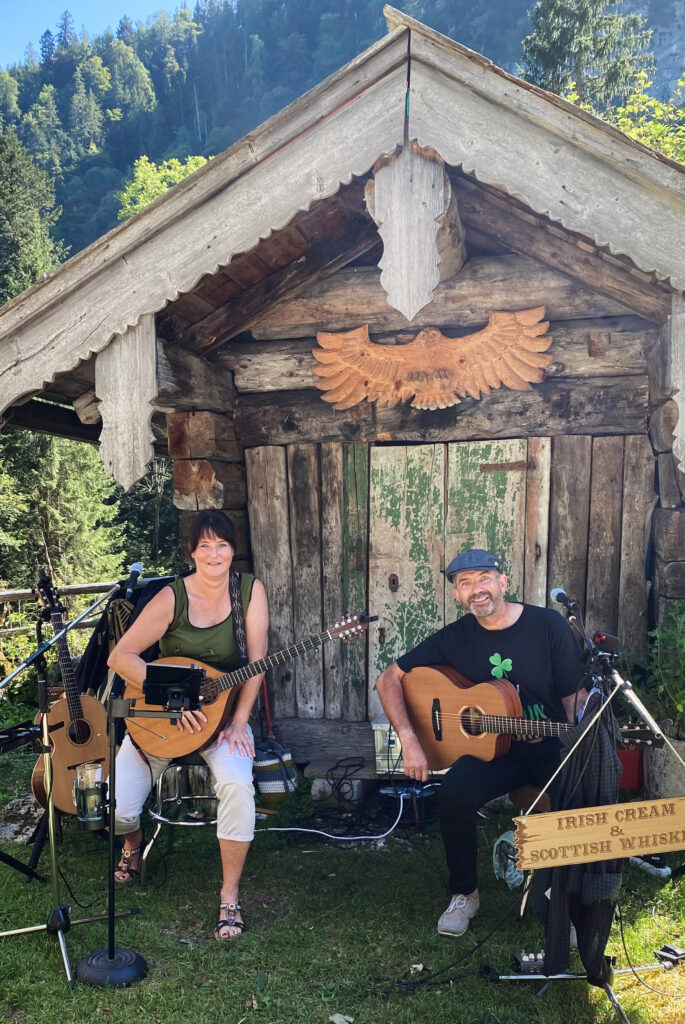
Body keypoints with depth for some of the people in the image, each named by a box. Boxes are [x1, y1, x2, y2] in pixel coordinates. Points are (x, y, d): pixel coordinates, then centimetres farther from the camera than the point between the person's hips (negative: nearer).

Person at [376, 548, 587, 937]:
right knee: (455, 792, -28)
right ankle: (465, 894, 0)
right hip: (495, 750, 1)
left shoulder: (548, 624, -5)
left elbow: (575, 696, -3)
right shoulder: (455, 638, 0)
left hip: (554, 748, -1)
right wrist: (409, 740, -10)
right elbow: (389, 679, 3)